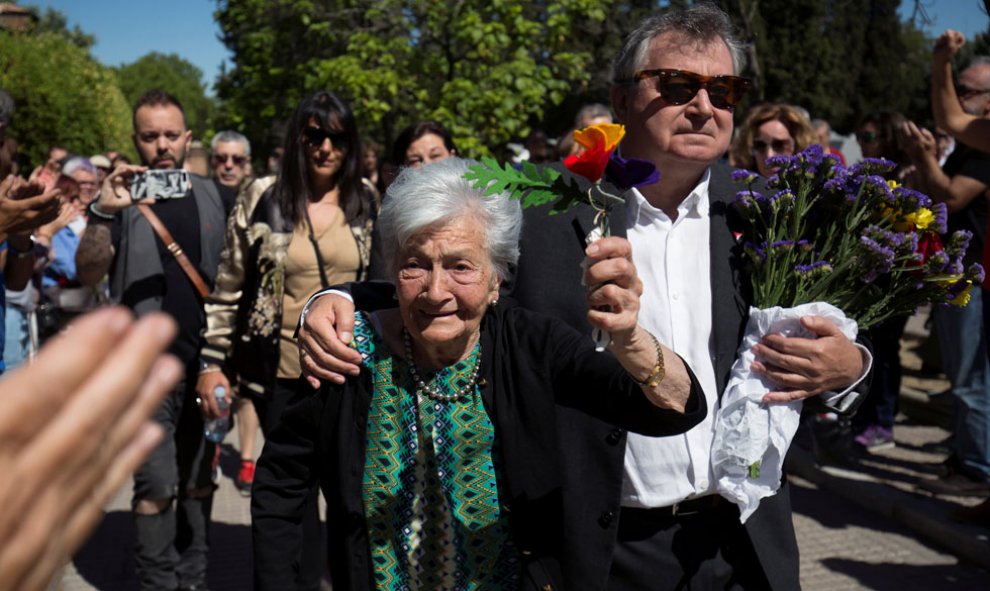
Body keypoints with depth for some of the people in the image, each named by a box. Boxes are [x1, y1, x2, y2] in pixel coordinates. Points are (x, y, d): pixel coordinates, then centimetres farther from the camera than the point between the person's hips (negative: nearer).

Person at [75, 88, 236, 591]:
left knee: (199, 482, 12)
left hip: (208, 362, 3)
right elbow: (87, 275, -13)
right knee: (157, 487, -5)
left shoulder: (217, 198, 7)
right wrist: (103, 213, -29)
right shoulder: (121, 199, -1)